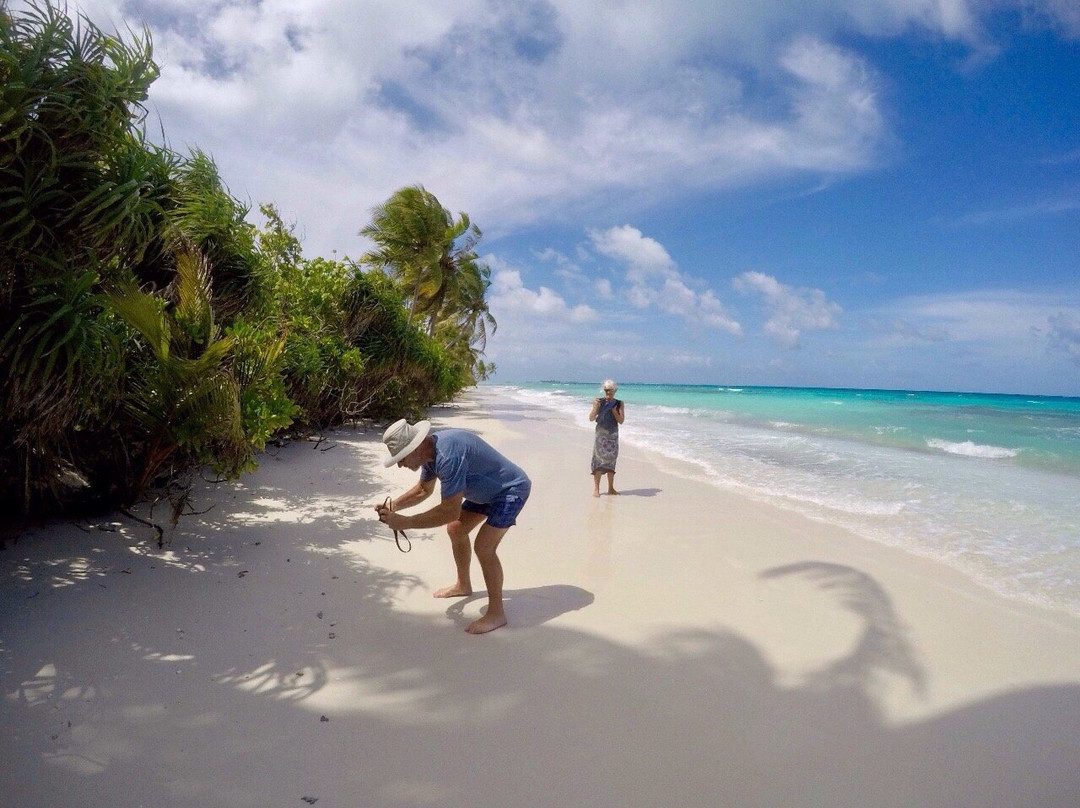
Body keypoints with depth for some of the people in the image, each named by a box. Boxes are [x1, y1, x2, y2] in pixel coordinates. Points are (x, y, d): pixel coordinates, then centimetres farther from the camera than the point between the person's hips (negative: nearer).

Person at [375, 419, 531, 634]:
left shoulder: (448, 455, -37)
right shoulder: (430, 449, -6)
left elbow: (450, 511, -36)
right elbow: (423, 489, 12)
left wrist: (405, 522, -32)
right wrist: (393, 505, -2)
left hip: (511, 489, -10)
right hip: (489, 489, 10)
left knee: (484, 547, -17)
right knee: (456, 530, 17)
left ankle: (496, 613, -1)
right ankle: (463, 585, 39)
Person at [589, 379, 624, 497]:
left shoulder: (618, 403, 2)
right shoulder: (599, 402, -1)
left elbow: (621, 420, -4)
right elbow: (591, 418, -5)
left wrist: (613, 410, -15)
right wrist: (595, 407, -20)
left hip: (613, 434, 2)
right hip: (601, 434, -2)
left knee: (611, 461, 8)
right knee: (598, 460, -6)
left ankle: (611, 488, 16)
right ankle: (596, 488, -3)